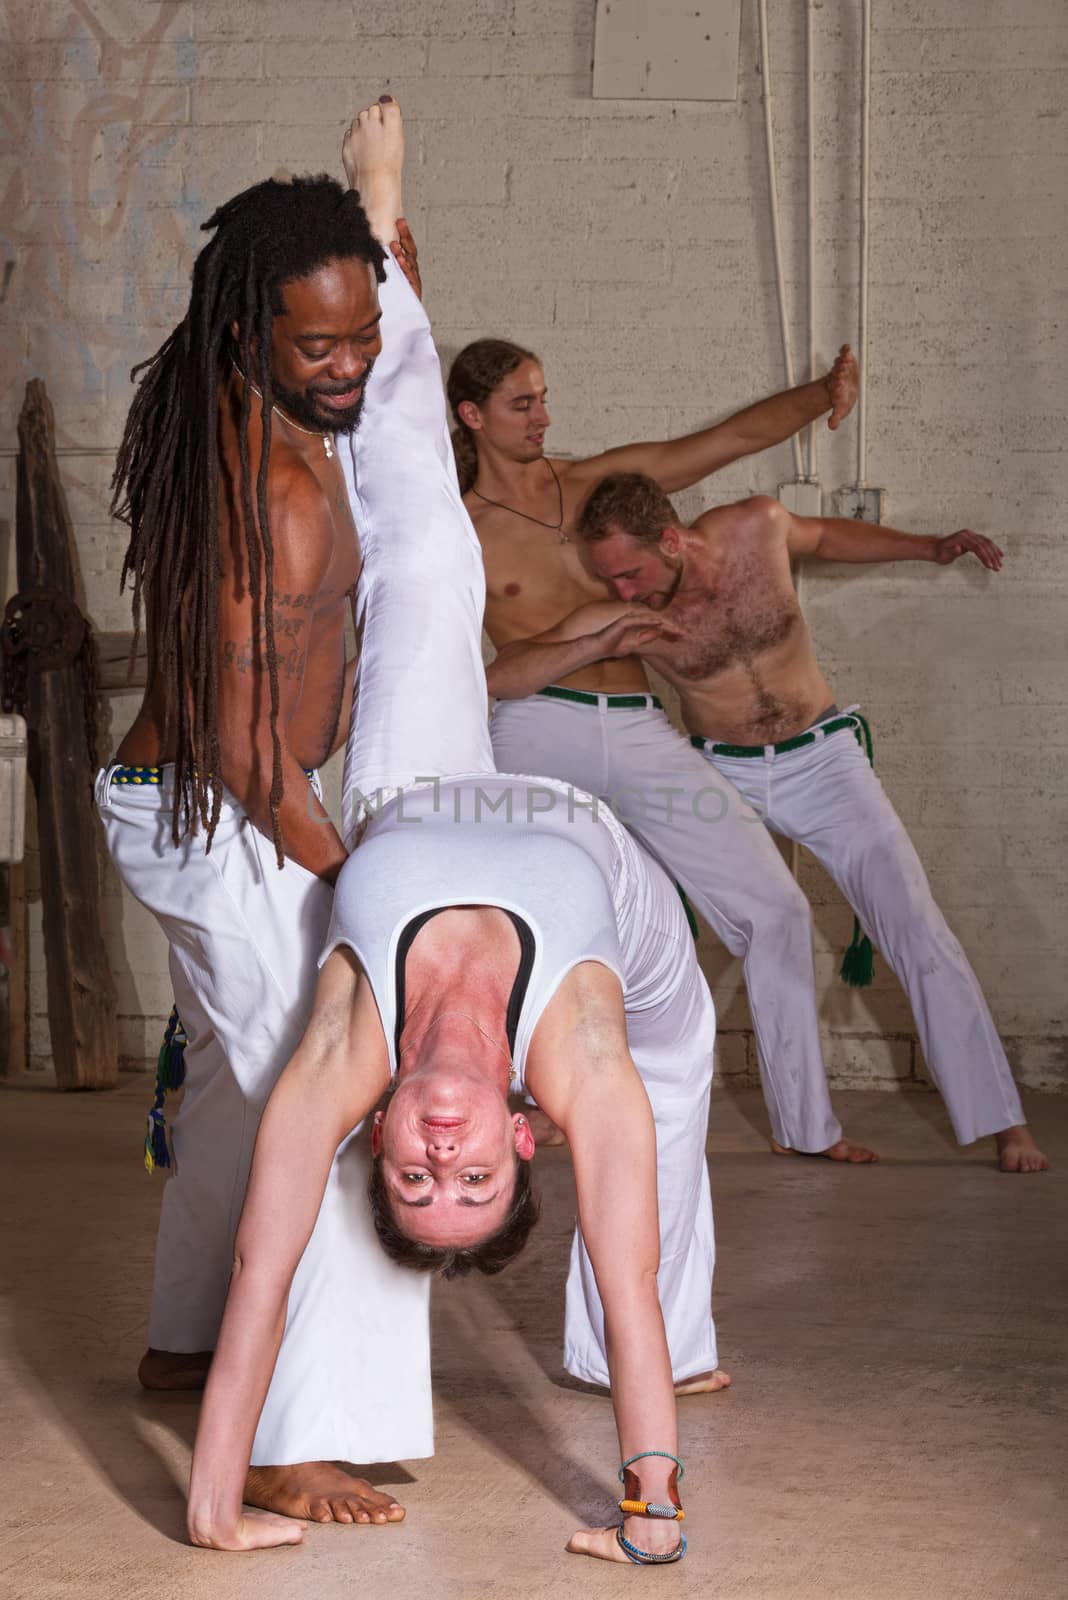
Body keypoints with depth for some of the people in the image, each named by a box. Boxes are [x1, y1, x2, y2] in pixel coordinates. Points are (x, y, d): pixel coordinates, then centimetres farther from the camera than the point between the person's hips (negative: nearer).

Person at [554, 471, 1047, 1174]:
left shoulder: (757, 525, -15)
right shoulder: (615, 613, -18)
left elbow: (823, 536, 9)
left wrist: (931, 548, 5)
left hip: (822, 761, 0)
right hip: (719, 776, 0)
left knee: (921, 933, -8)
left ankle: (1003, 1123, -1)